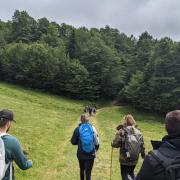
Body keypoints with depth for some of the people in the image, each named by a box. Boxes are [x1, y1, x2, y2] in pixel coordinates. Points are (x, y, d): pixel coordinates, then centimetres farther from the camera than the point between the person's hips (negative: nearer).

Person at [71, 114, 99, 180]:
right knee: (88, 172, 6)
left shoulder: (78, 129, -10)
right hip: (91, 155, -1)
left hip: (81, 154, 1)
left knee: (82, 169, 24)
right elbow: (97, 142, -4)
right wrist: (95, 149, 14)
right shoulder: (92, 128, -8)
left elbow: (73, 142, -3)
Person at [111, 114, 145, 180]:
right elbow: (142, 146, 6)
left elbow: (115, 144, -15)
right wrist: (143, 154, 23)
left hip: (124, 159, -5)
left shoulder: (122, 132, -15)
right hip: (134, 159, 5)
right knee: (131, 173, 25)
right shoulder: (138, 132, -1)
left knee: (125, 174, 11)